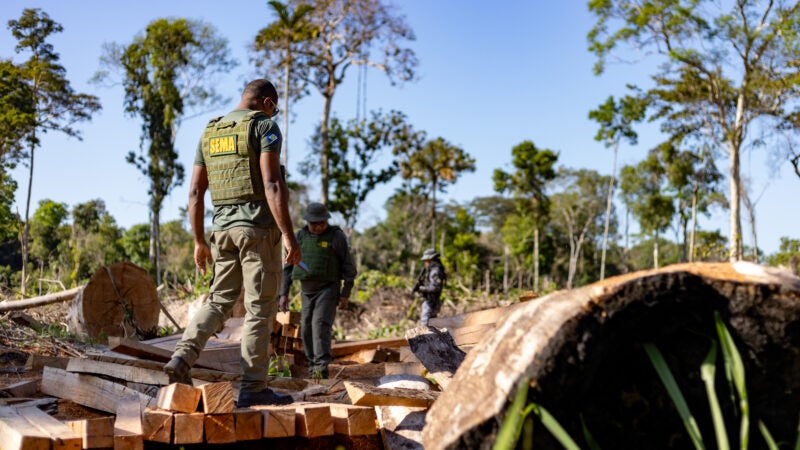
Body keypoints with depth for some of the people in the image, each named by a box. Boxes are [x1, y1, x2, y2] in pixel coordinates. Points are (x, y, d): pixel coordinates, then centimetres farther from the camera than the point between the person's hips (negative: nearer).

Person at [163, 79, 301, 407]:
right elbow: (272, 186, -16)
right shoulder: (264, 126, -4)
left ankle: (182, 357, -5)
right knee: (260, 309, -1)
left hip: (223, 228, 6)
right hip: (259, 228, -6)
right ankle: (253, 388, 3)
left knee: (218, 300, 14)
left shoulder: (209, 133, 16)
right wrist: (289, 236, -17)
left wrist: (199, 241, 18)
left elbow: (195, 192, 13)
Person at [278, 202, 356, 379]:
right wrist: (284, 293, 3)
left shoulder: (336, 236, -8)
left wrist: (345, 293, -8)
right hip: (307, 291, 5)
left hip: (328, 288, -5)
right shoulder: (300, 236, 3)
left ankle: (321, 368, -22)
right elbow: (289, 266, 7)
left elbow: (348, 266, -4)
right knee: (307, 328, 3)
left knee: (321, 324, -18)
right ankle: (313, 365, 13)